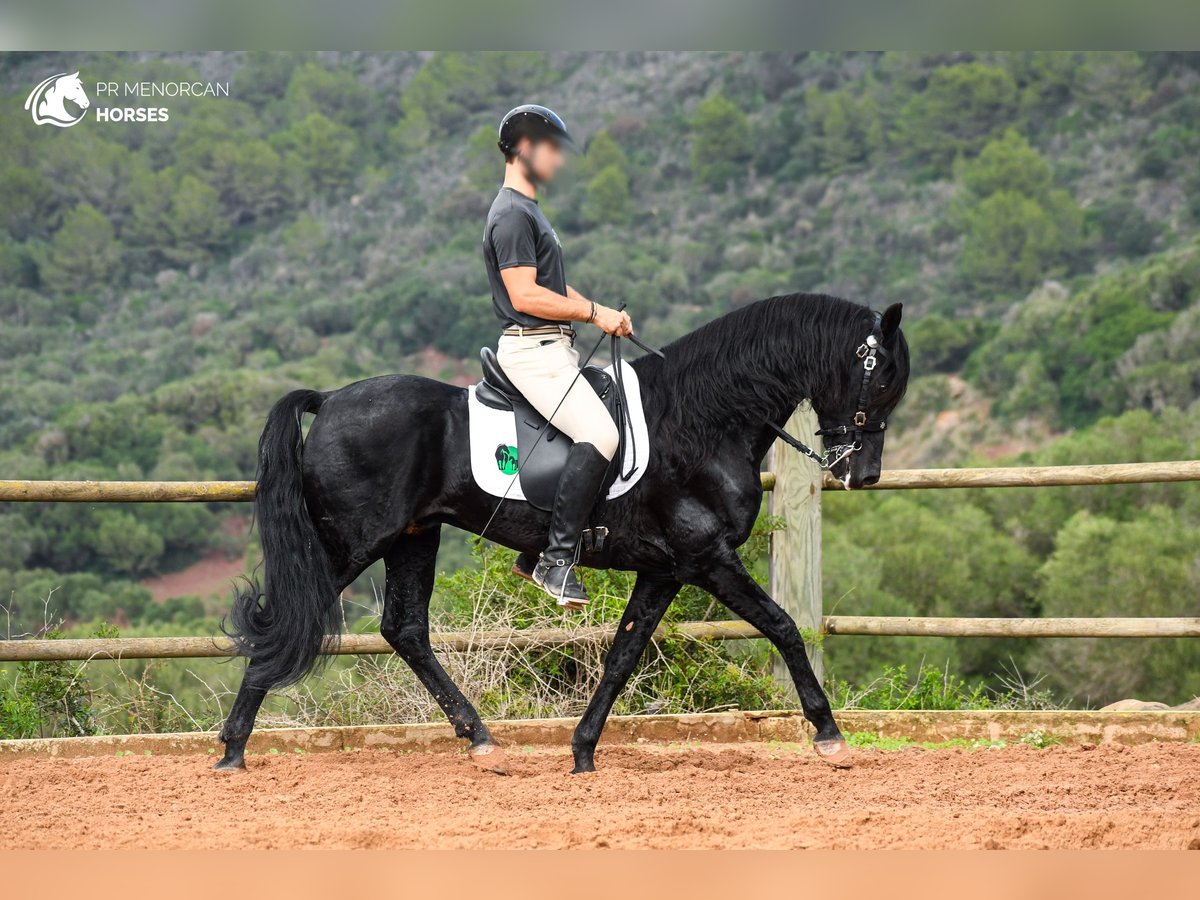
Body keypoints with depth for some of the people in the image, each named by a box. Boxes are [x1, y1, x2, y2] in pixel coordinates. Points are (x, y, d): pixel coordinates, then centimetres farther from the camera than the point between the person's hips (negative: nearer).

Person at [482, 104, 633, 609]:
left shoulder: (528, 211, 22)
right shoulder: (512, 214, -12)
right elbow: (525, 294, -19)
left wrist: (603, 312, 10)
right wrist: (594, 313, -13)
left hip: (553, 348, 11)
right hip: (532, 351, -11)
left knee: (595, 432, 12)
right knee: (599, 435, -25)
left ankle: (533, 554, 16)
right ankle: (557, 558, -24)